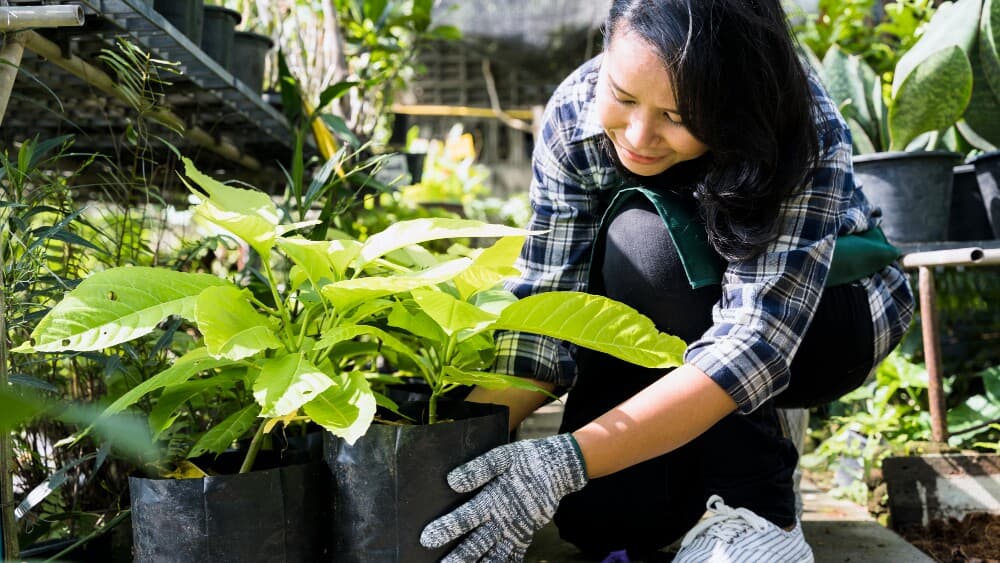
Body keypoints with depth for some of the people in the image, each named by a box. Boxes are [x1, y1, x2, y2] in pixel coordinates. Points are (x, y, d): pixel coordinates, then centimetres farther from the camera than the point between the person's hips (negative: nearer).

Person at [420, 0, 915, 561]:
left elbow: (754, 341, -41)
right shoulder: (575, 115, -23)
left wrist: (569, 460, -50)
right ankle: (711, 449, 10)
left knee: (648, 239, -32)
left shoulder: (804, 129, -33)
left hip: (827, 316, -2)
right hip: (665, 334, 3)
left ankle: (755, 500, -18)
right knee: (603, 512, -22)